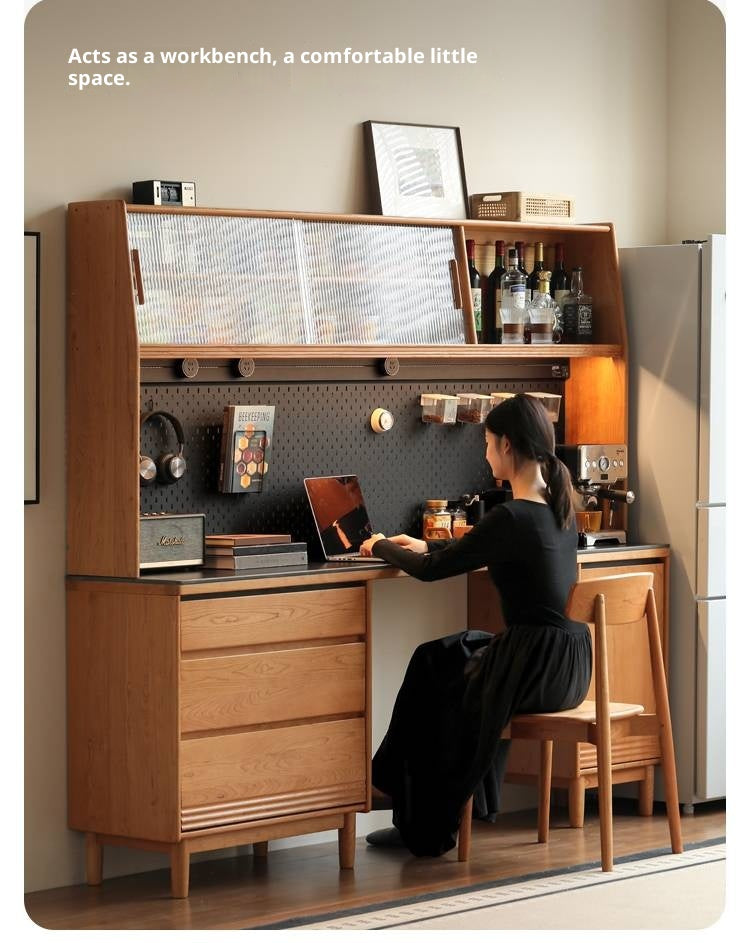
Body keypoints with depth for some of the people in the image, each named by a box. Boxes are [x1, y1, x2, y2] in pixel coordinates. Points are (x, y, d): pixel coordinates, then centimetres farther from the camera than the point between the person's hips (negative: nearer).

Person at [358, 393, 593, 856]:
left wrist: (382, 547, 9)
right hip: (568, 661, 8)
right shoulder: (560, 506, 7)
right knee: (438, 656, 24)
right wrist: (425, 544, 31)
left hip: (534, 669, -8)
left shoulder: (512, 518, -19)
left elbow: (431, 571, -8)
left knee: (431, 689, 19)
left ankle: (427, 831, 30)